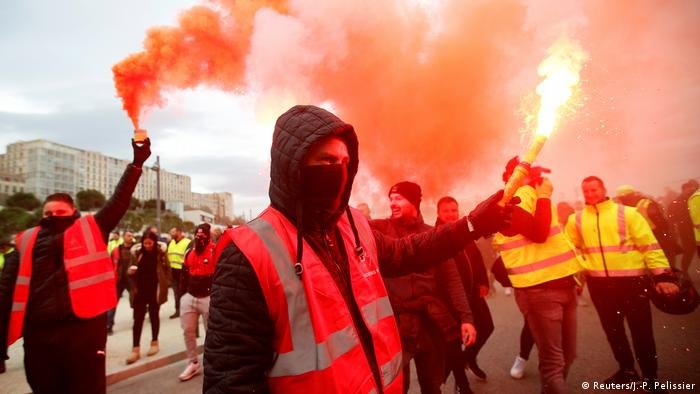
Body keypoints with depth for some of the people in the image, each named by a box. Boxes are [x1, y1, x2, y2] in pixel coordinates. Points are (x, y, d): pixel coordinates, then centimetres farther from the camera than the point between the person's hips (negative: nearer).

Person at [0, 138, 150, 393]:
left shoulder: (90, 229, 5)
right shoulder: (28, 240, 13)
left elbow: (119, 201, -1)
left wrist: (137, 163, -8)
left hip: (83, 326, -3)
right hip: (38, 332, 3)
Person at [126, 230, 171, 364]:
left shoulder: (161, 254, -5)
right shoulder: (137, 254, 0)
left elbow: (167, 270, -1)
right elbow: (130, 270, 7)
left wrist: (165, 285, -9)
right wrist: (130, 271, -16)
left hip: (155, 291, -1)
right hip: (139, 291, 2)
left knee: (154, 317, 13)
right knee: (137, 319, 0)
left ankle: (154, 343, 28)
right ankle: (136, 349, 4)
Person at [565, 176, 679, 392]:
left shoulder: (627, 213, -3)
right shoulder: (576, 219, 4)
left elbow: (649, 245, -5)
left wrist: (663, 275, -11)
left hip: (632, 280, -2)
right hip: (598, 283, 3)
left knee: (641, 329, 7)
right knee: (612, 329, 15)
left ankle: (650, 376, 27)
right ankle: (627, 369, 34)